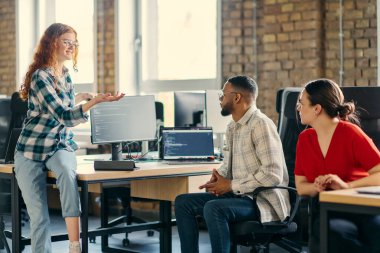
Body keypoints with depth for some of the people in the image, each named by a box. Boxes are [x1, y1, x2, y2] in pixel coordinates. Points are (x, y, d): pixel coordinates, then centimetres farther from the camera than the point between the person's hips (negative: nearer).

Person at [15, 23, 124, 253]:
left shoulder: (65, 74, 8)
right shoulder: (40, 77, -16)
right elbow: (64, 117, -28)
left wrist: (79, 97, 12)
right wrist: (95, 101, -39)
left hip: (61, 146, 4)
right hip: (31, 150, -4)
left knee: (67, 173, -32)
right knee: (38, 215, -6)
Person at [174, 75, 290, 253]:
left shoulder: (260, 124, -16)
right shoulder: (232, 127, 12)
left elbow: (273, 174, -23)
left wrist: (231, 185, -17)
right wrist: (218, 178, 0)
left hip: (263, 201, -9)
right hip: (239, 195, 9)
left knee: (213, 208, -33)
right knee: (183, 202, 1)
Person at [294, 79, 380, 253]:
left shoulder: (350, 132, -5)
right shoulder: (305, 139, 11)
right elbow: (300, 186, 12)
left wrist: (346, 186, -25)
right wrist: (317, 187, -11)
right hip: (330, 214, 4)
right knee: (328, 232, -35)